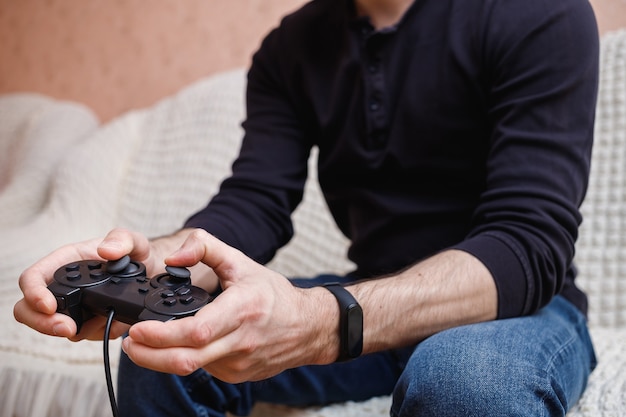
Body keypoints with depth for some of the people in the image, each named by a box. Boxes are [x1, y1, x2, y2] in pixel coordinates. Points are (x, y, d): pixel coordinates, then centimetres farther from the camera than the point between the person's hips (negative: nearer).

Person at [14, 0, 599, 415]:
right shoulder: (290, 48, 4)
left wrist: (322, 323, -41)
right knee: (162, 348, -14)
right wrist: (148, 262, -30)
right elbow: (254, 204, -6)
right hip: (374, 298, 4)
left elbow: (530, 242, -24)